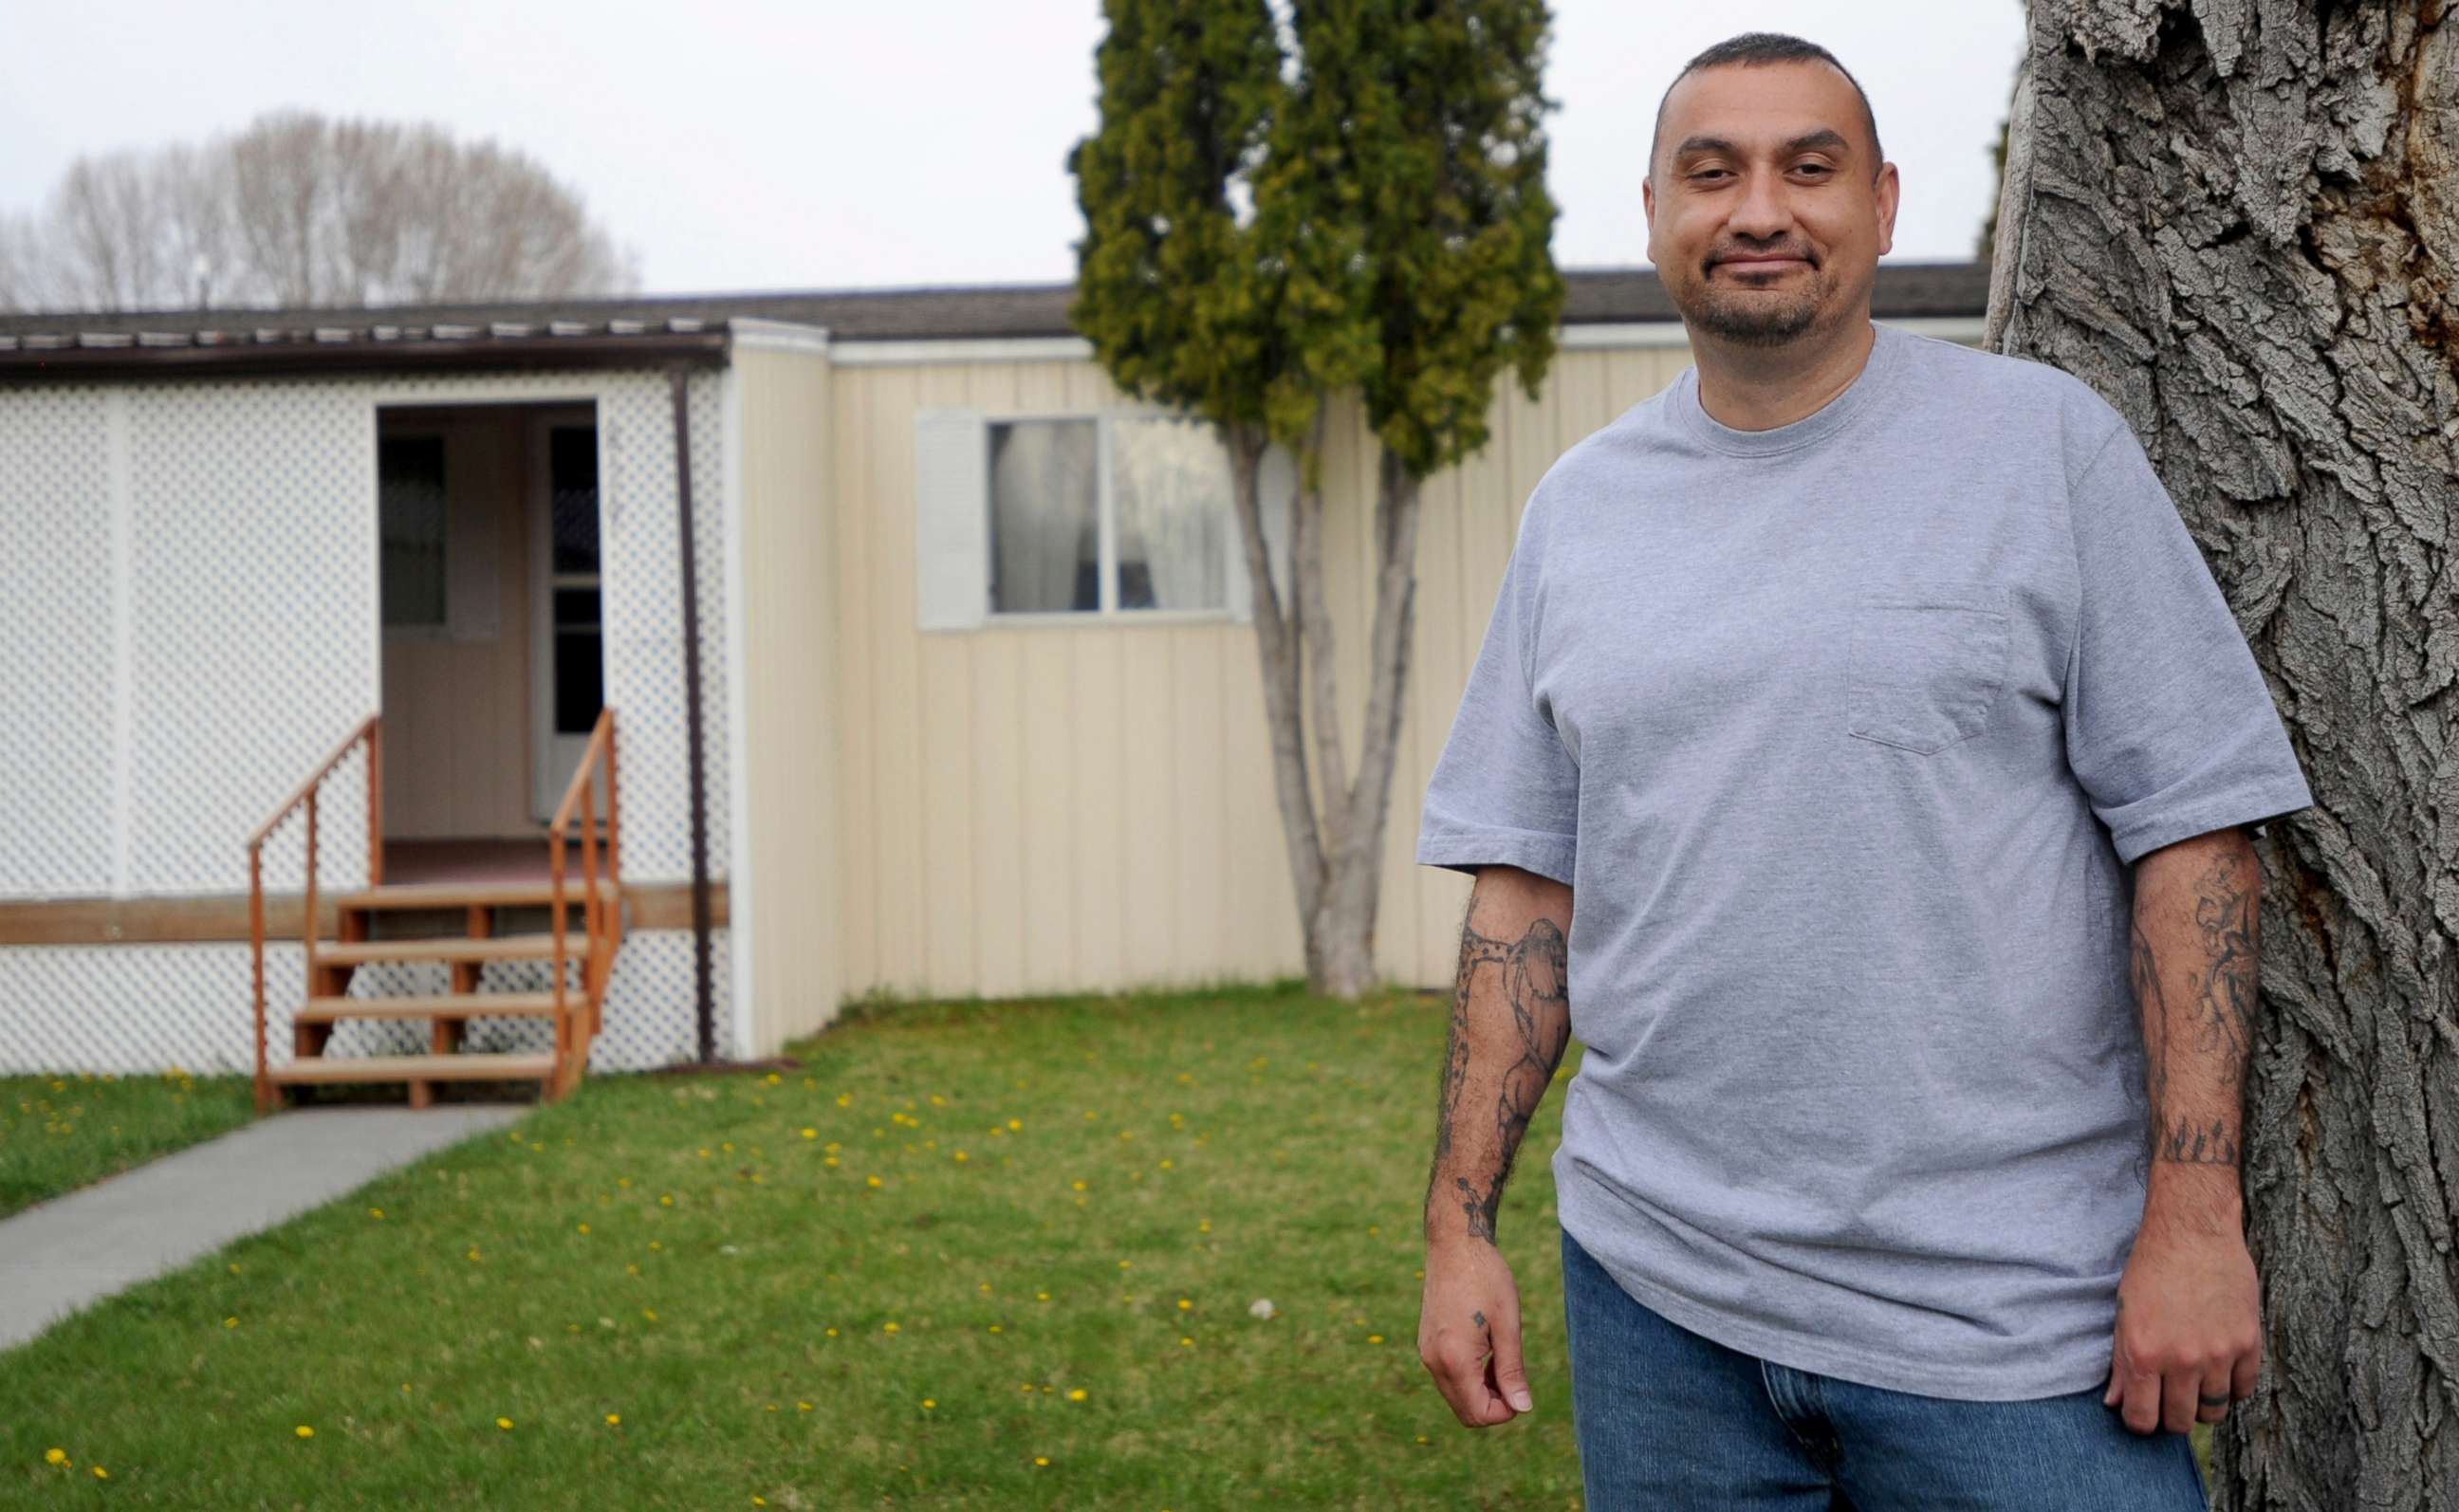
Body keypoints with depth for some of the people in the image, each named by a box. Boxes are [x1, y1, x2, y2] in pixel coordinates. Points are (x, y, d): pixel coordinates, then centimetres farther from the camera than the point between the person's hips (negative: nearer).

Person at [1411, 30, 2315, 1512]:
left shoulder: (2049, 442, -2)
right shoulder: (1580, 506, 9)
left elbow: (2193, 829, -5)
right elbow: (1526, 885, 10)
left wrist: (2196, 1213, -11)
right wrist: (1461, 1223, 4)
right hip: (1654, 1290, 3)